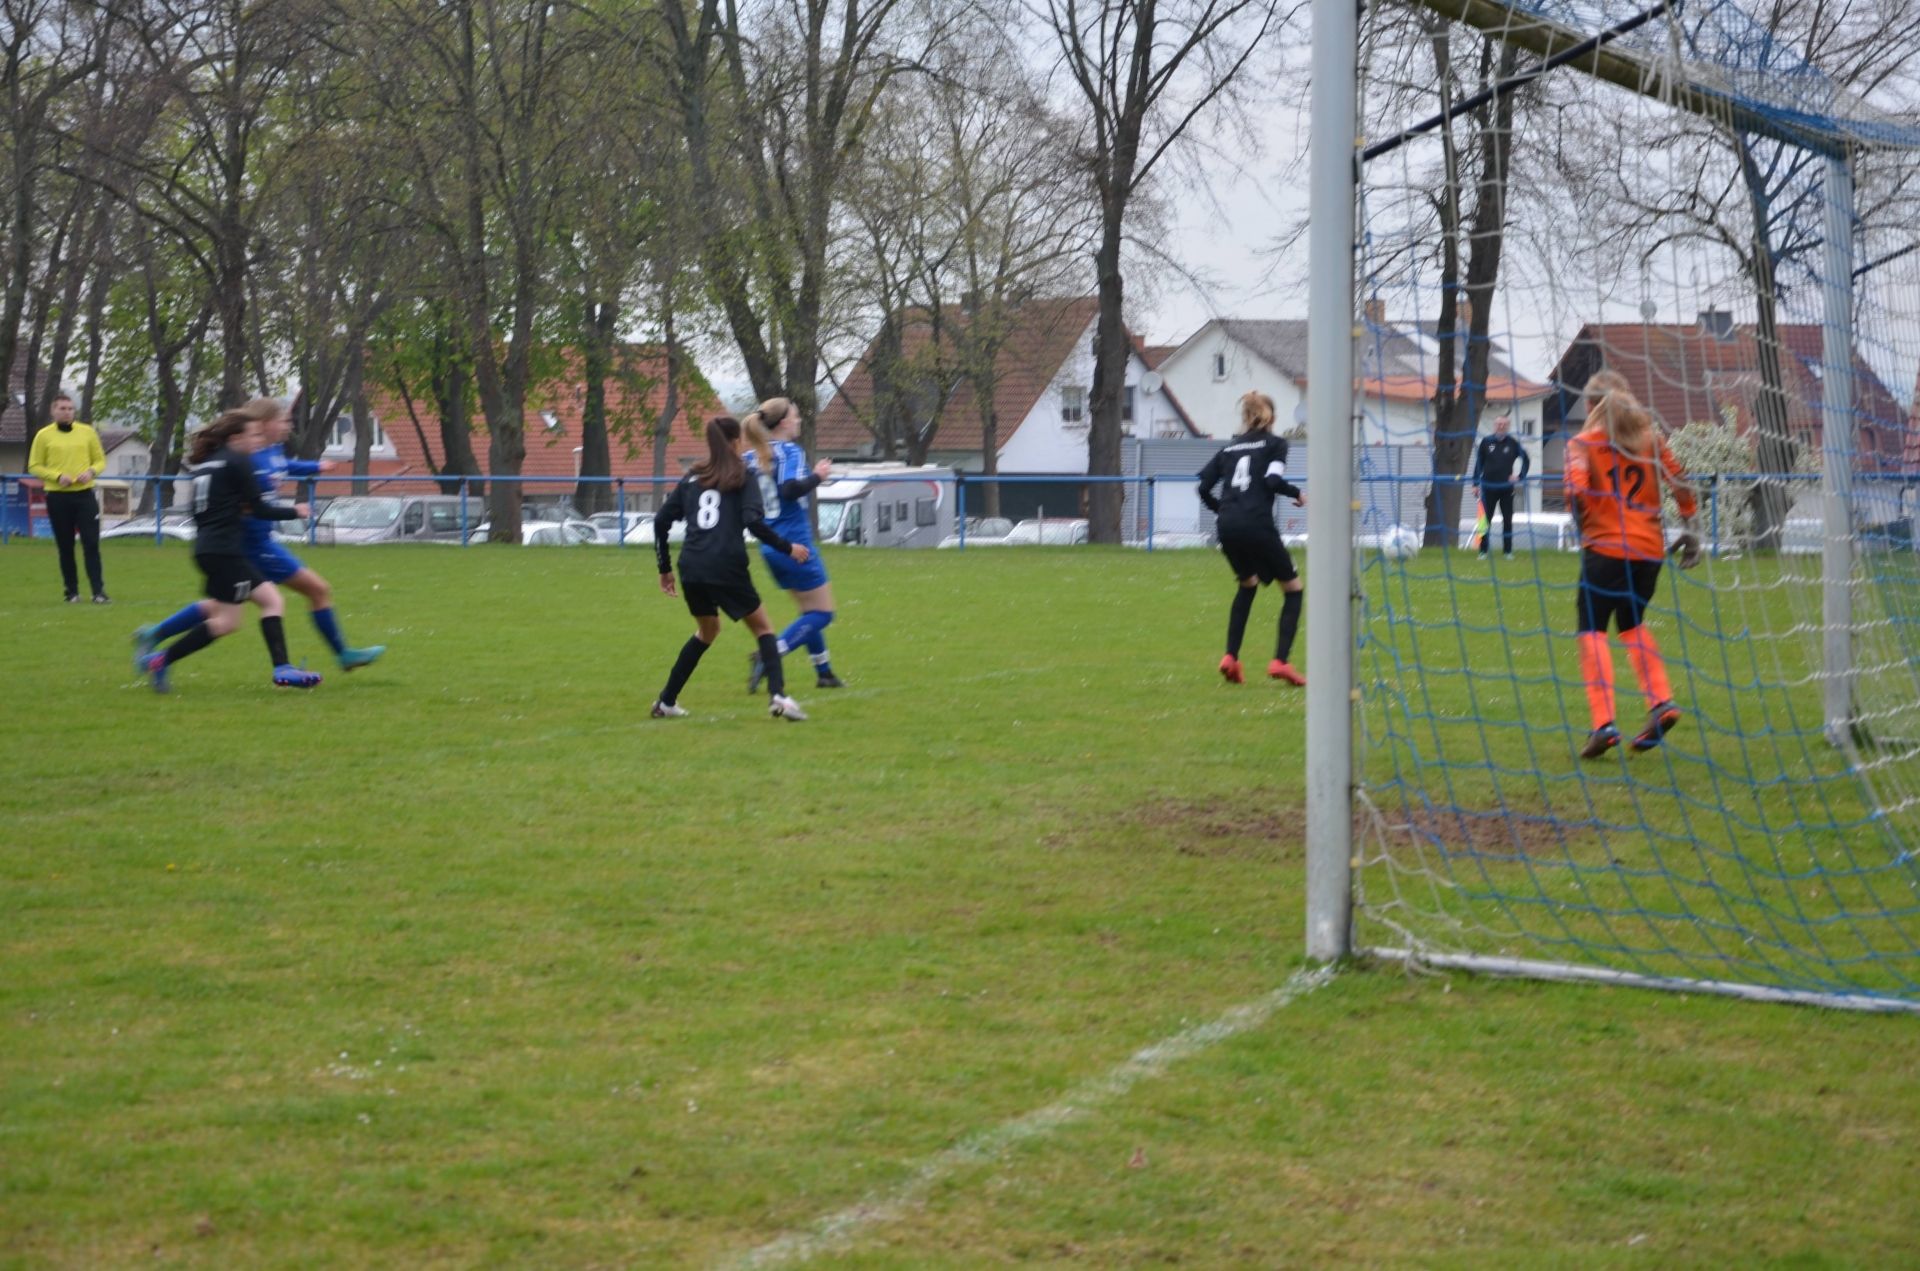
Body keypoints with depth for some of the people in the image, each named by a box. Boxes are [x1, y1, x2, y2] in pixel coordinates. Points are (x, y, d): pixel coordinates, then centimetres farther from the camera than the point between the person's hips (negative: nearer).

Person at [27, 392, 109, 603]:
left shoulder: (87, 432, 6)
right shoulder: (44, 435, 1)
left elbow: (101, 460, 11)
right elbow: (34, 466, 1)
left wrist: (91, 472, -11)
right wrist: (57, 476, -14)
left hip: (84, 495, 1)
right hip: (58, 498, -1)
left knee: (91, 544, -6)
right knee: (65, 547, 4)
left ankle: (98, 592, -7)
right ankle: (72, 592, 13)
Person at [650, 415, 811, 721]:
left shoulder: (692, 477, 15)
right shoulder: (743, 477, 2)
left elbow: (661, 520, 12)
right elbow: (754, 522, -12)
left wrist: (664, 568, 19)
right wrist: (787, 548, -3)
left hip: (691, 569, 5)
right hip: (727, 569, -5)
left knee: (707, 630, 27)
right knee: (763, 628, 9)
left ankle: (666, 702, 26)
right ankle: (777, 696, -11)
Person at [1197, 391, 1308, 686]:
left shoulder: (1229, 447, 19)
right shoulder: (1275, 444, 5)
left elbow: (1204, 487, 13)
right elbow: (1273, 480, -11)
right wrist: (1297, 494, 7)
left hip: (1228, 528, 5)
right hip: (1257, 525, -5)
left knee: (1248, 585, 28)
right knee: (1293, 587, 9)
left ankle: (1230, 658, 17)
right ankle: (1280, 661, -6)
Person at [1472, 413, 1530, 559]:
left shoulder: (1513, 443, 2)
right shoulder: (1486, 442, 2)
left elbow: (1526, 459, 12)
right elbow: (1478, 464, 5)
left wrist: (1521, 477, 3)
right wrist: (1476, 484, 2)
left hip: (1506, 488, 0)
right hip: (1488, 487, 0)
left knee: (1508, 520, 3)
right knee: (1486, 520, -1)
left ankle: (1509, 551, 9)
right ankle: (1483, 551, 3)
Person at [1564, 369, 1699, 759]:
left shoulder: (1584, 443, -3)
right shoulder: (1650, 437, 9)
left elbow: (1576, 489, -17)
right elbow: (1680, 482, 5)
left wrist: (1582, 522, 2)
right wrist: (1690, 529, 12)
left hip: (1606, 548, -5)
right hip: (1650, 547, 5)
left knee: (1592, 630, 0)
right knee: (1632, 625, 23)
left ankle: (1603, 724, -14)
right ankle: (1661, 701, 7)